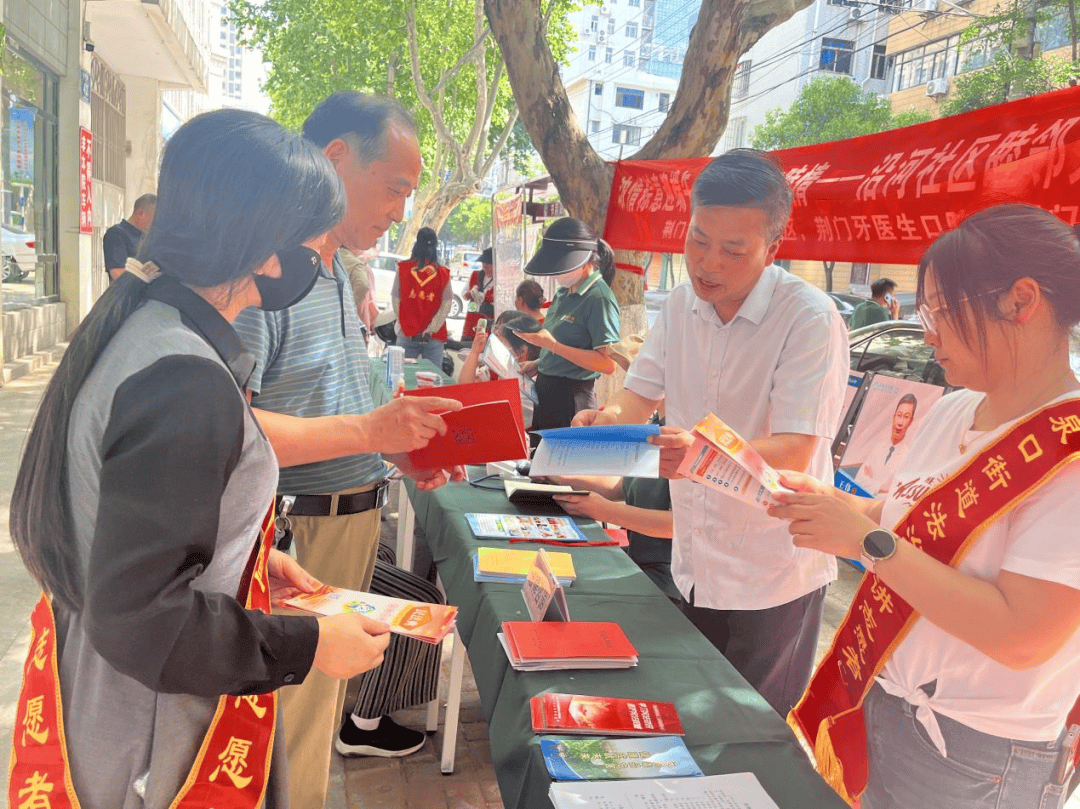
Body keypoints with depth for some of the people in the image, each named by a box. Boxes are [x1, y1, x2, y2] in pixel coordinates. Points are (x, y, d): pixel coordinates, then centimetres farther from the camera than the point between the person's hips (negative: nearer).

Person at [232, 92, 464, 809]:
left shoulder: (334, 271, 13)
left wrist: (399, 445, 5)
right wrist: (369, 431, -27)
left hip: (351, 522, 9)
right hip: (295, 539, -9)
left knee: (323, 691, 23)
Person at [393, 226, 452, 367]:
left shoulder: (403, 268, -1)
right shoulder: (443, 273, -1)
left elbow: (395, 299, 1)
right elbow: (446, 305, -5)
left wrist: (403, 324, 8)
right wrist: (431, 330, -5)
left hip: (406, 334, 0)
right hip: (434, 338, 0)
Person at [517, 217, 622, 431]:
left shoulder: (599, 299, -16)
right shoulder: (564, 293, 10)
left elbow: (608, 363, -23)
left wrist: (552, 344, -23)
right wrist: (538, 364, 9)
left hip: (571, 398, -8)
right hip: (545, 390, 9)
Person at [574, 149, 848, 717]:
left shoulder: (810, 319, -19)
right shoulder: (682, 304, 2)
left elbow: (794, 452, -25)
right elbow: (642, 393, 9)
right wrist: (608, 418, -15)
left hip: (772, 578, -6)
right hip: (693, 564, 6)